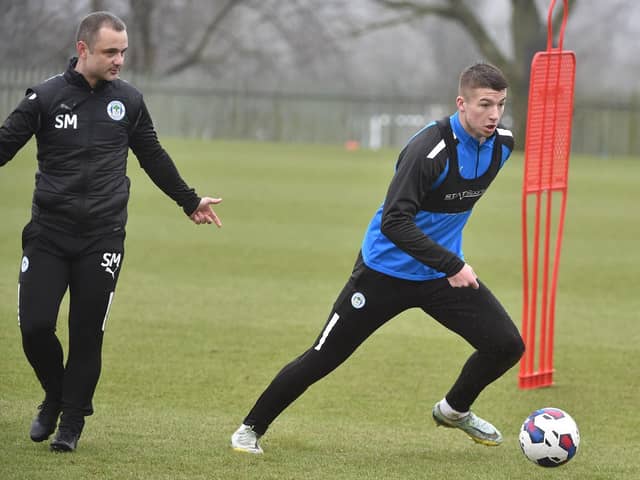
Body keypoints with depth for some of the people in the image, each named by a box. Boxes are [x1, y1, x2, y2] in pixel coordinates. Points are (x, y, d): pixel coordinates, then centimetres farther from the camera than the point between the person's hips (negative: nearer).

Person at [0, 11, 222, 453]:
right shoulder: (46, 97, -3)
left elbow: (154, 157, 20)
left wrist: (189, 201, 28)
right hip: (48, 233, -1)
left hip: (103, 238, 1)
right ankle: (56, 396, 22)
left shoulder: (129, 101, 6)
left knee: (87, 334, 0)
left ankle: (72, 420, 16)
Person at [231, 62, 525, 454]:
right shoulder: (428, 148, -28)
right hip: (386, 271, -6)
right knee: (323, 358, -2)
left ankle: (454, 410, 24)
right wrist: (451, 265, -37)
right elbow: (394, 222, -33)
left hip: (445, 271, 6)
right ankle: (251, 428, 16)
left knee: (508, 345, -5)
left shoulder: (501, 144, -5)